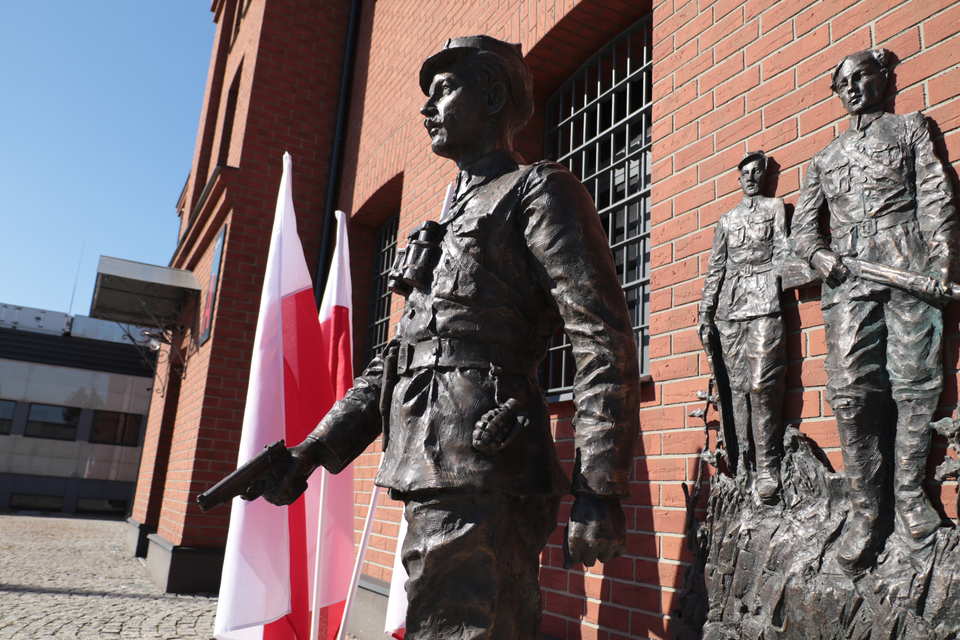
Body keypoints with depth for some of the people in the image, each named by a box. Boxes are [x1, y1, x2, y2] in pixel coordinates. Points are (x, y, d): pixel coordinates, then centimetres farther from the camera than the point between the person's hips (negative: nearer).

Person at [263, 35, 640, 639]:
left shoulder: (539, 191, 0)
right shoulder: (454, 220, 26)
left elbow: (604, 339, -11)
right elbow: (397, 358, 24)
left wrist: (600, 488, -18)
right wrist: (312, 450, 17)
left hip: (478, 471, -8)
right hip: (435, 472, 8)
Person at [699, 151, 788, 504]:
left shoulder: (775, 207, 15)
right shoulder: (727, 219, 23)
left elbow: (781, 253, 5)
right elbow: (715, 267, 19)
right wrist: (706, 313, 11)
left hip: (763, 304, -3)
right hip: (729, 308, 4)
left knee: (762, 385, -13)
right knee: (738, 385, 0)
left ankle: (767, 467, -9)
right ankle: (743, 460, 3)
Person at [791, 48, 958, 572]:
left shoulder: (910, 127, 19)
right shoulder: (825, 157, 26)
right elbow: (803, 224, 21)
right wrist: (818, 254, -1)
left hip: (909, 266, -2)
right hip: (847, 275, 2)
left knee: (915, 384, -6)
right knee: (850, 390, -9)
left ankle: (910, 492, 8)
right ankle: (864, 507, -3)